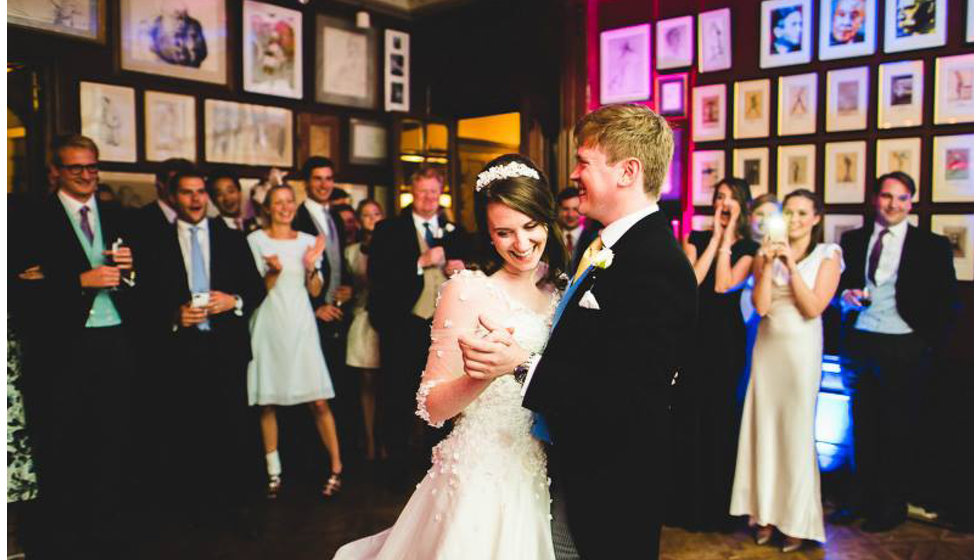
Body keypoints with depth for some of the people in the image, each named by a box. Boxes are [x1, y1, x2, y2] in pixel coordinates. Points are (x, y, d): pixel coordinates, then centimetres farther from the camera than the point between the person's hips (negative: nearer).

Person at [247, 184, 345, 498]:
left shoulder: (308, 241, 10)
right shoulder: (256, 240, 3)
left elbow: (315, 291, 9)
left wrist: (311, 265, -9)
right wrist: (274, 271, -17)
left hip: (300, 325, 1)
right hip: (269, 326, 0)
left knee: (319, 401, -5)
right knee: (267, 402, 4)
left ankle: (336, 467, 5)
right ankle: (274, 472, 16)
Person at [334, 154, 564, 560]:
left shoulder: (560, 291, 5)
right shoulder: (468, 290, -13)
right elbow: (433, 407, -16)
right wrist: (482, 374, -34)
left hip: (541, 477, 6)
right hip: (483, 479, -5)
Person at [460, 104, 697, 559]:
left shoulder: (658, 268, -25)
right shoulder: (607, 243, 5)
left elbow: (626, 399, -30)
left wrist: (523, 365, -35)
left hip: (607, 493, -9)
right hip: (567, 470, 9)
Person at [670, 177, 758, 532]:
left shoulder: (749, 248, 1)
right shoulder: (696, 238, 5)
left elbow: (723, 285, -14)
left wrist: (727, 237, -10)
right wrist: (715, 237, -7)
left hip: (726, 336, -1)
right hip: (694, 330, 1)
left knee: (720, 413, 7)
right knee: (688, 412, 5)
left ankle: (716, 501, 24)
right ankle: (686, 498, 21)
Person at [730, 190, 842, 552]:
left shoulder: (827, 255, -1)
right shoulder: (767, 253, 6)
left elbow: (814, 307, -11)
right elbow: (761, 306, -5)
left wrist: (792, 265, -14)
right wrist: (768, 264, -13)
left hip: (801, 347, -3)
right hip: (767, 345, 3)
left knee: (796, 430, 3)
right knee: (764, 426, 6)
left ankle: (797, 521, 16)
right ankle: (766, 512, 18)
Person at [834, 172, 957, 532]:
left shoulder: (932, 246, 1)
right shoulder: (852, 240, 9)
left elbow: (946, 301, 1)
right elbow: (841, 285, 16)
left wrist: (929, 345, -6)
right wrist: (846, 296, -6)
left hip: (904, 347, -3)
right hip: (859, 342, 3)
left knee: (897, 428, 5)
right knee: (863, 426, 10)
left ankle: (893, 505, 19)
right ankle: (866, 497, 23)